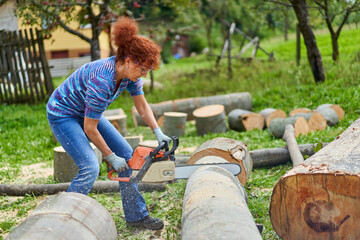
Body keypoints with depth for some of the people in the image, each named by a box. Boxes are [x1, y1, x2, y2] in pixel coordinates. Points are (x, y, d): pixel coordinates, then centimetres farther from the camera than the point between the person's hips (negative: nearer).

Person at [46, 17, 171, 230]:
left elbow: (142, 106, 3)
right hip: (63, 114, -8)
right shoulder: (102, 80, -37)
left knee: (127, 154, 4)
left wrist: (158, 133, -7)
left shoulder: (130, 72, -13)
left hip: (86, 112, 9)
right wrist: (111, 157, -16)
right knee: (90, 168, -22)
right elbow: (90, 129, -27)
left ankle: (136, 215, 15)